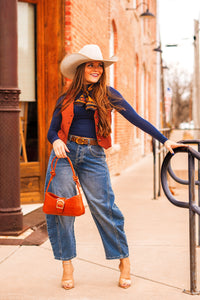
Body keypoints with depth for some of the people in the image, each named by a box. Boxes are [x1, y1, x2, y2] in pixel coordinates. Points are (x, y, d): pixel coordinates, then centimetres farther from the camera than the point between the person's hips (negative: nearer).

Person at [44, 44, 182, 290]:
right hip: (65, 152, 2)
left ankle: (124, 260, 9)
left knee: (103, 207, -7)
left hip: (93, 156, -1)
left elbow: (135, 119, 2)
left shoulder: (107, 94, 6)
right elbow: (52, 131, 11)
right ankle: (67, 265, 8)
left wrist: (164, 140, -3)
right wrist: (56, 142, -13)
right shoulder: (66, 99, 9)